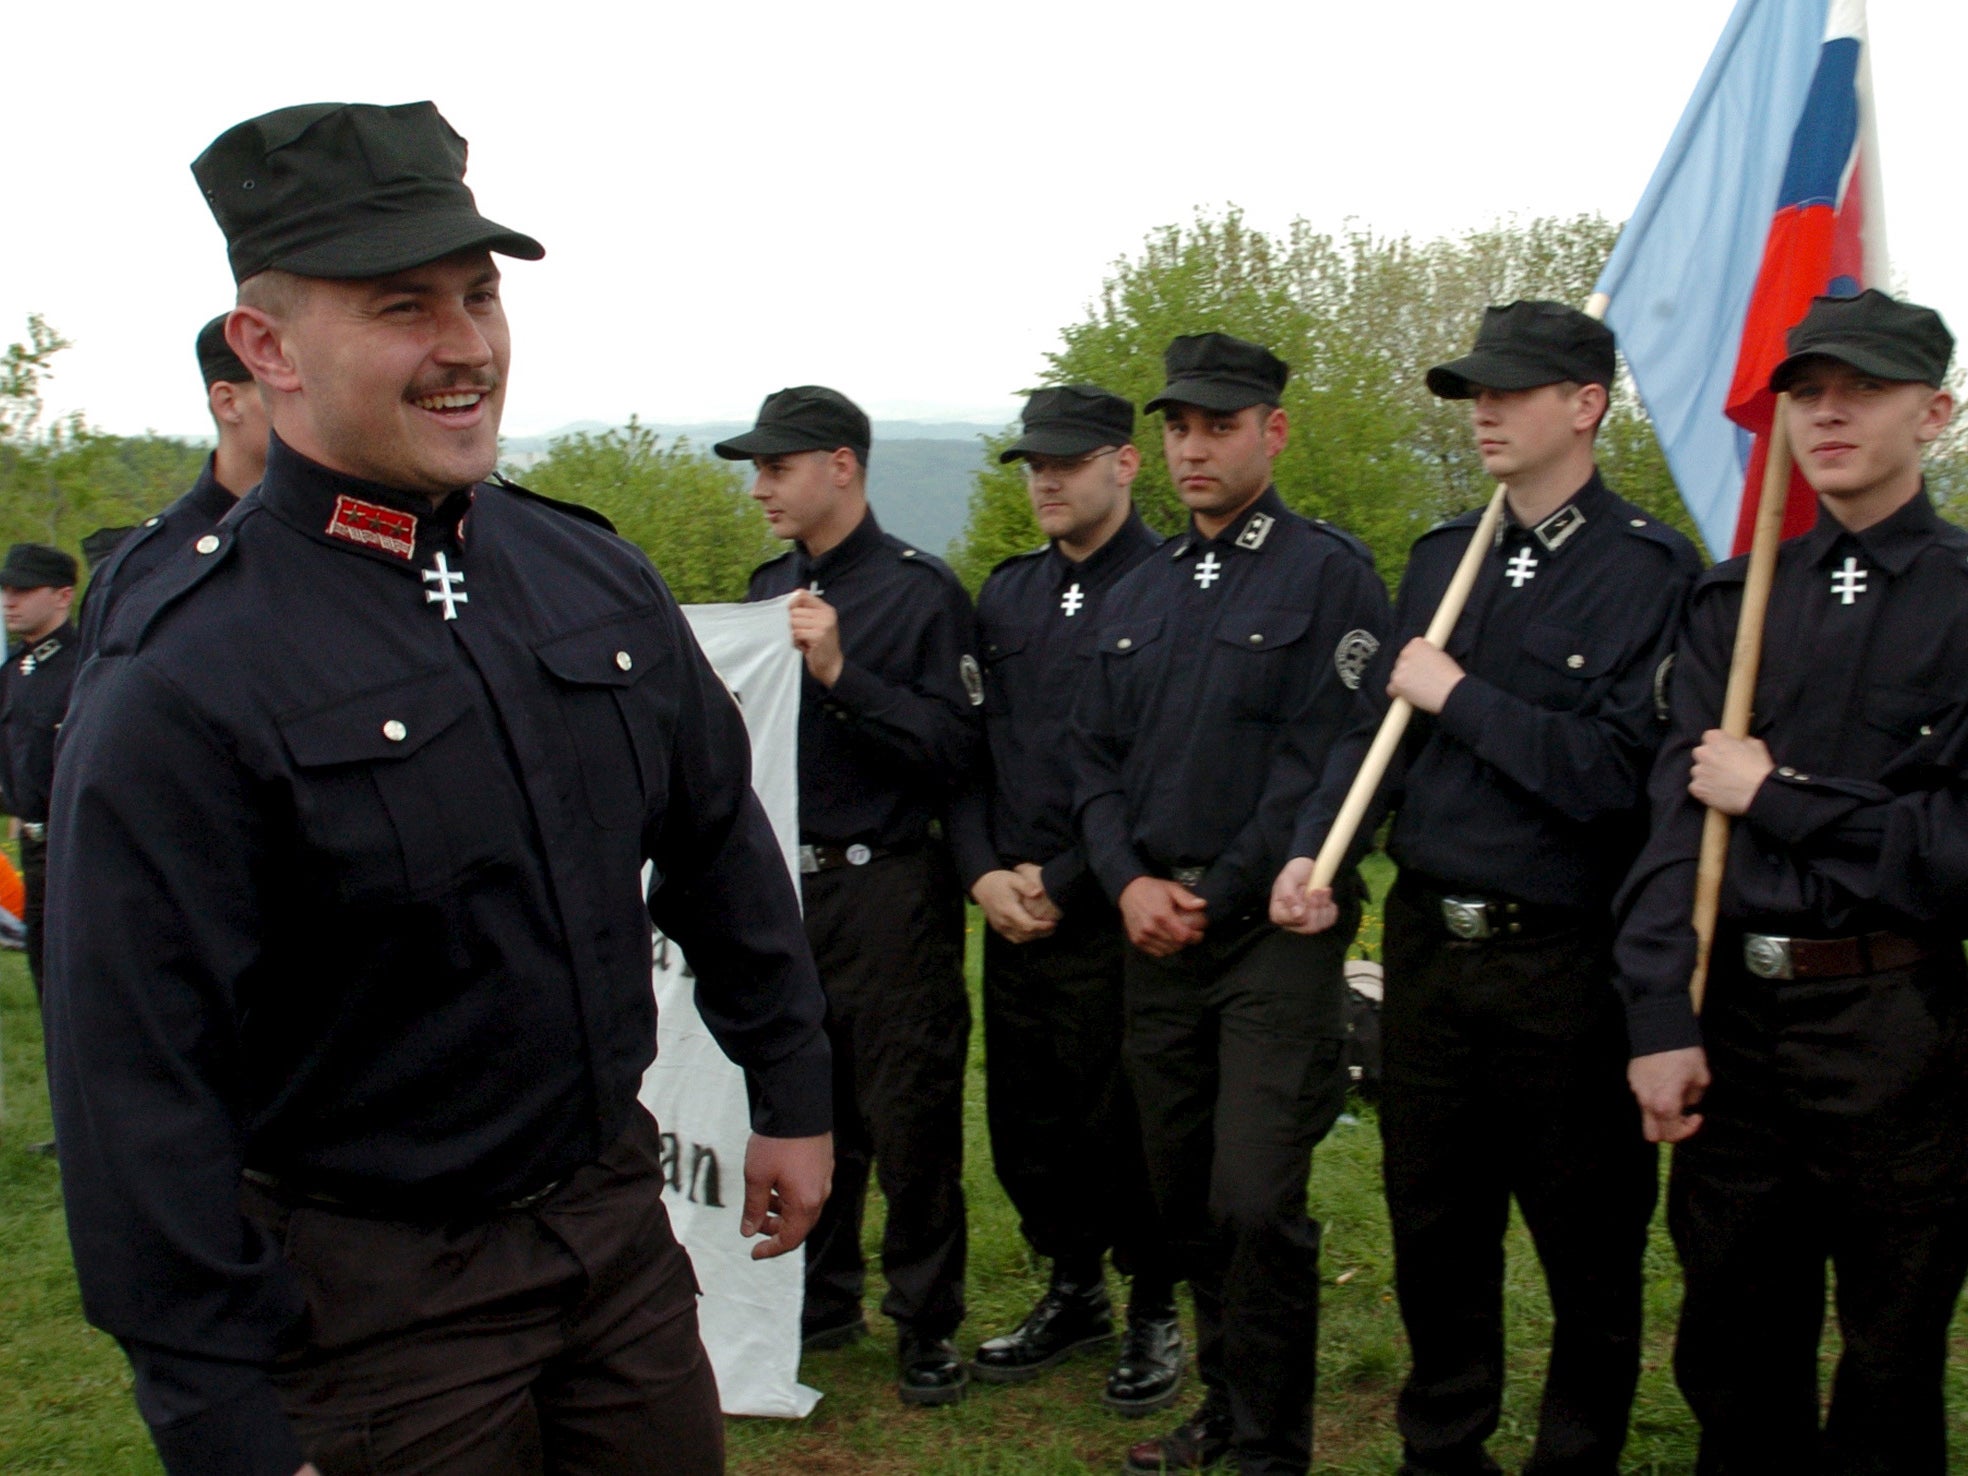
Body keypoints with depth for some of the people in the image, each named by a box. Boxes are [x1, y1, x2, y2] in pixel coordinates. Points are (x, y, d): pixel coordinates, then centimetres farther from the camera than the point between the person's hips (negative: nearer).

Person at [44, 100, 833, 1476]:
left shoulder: (598, 578, 0)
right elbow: (137, 1080, -18)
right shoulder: (179, 680, -19)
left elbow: (723, 846, 11)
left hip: (621, 1220, 6)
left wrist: (791, 1097, 14)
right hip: (377, 1295, -5)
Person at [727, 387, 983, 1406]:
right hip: (784, 889, 6)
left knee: (907, 1117, 3)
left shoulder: (921, 590, -9)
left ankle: (926, 1323, 18)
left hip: (886, 892, -6)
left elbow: (954, 749, -16)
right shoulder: (771, 589, 12)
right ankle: (821, 1298, 32)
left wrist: (841, 673, -22)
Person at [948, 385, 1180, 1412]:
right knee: (1025, 1120, 14)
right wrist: (984, 873, -2)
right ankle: (1074, 1290, 34)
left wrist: (1062, 882, -13)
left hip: (1113, 915, -6)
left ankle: (1153, 1311, 24)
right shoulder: (1005, 596, 13)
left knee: (1122, 1127, 4)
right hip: (1011, 911, 6)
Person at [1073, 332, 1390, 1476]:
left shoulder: (1331, 574, -5)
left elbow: (1325, 764, -12)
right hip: (1156, 938, 6)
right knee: (1184, 1195, 12)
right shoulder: (1138, 597, 15)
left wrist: (1214, 896, -12)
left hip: (1274, 935, -6)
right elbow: (1098, 758, 14)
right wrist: (1130, 881, -3)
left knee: (1256, 1202, -9)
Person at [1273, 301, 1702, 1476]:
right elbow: (1372, 724, 9)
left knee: (1589, 1244, 11)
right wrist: (1313, 853, -6)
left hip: (1563, 966, -5)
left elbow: (1614, 771, -20)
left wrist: (1457, 697, -14)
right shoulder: (1443, 556, 10)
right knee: (1433, 1225, 17)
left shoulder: (1653, 571, -10)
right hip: (1427, 942, 6)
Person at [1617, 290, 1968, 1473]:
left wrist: (1778, 795, -10)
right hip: (1735, 1013, 4)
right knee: (1732, 1355, 17)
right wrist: (1662, 1020, -11)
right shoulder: (1734, 601, 7)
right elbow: (1678, 814, -2)